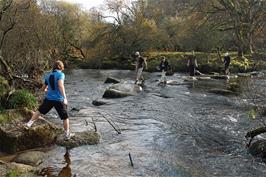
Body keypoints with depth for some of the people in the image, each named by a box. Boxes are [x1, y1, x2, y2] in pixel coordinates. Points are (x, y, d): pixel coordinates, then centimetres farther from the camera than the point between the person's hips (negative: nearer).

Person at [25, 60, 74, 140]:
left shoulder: (48, 76, 11)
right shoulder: (60, 74, -7)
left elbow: (43, 89, 20)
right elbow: (60, 85, -25)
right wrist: (65, 98, -28)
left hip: (49, 98, 5)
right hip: (59, 100, -4)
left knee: (39, 111, 27)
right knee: (65, 117, 10)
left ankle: (29, 124, 24)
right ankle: (67, 135, 15)